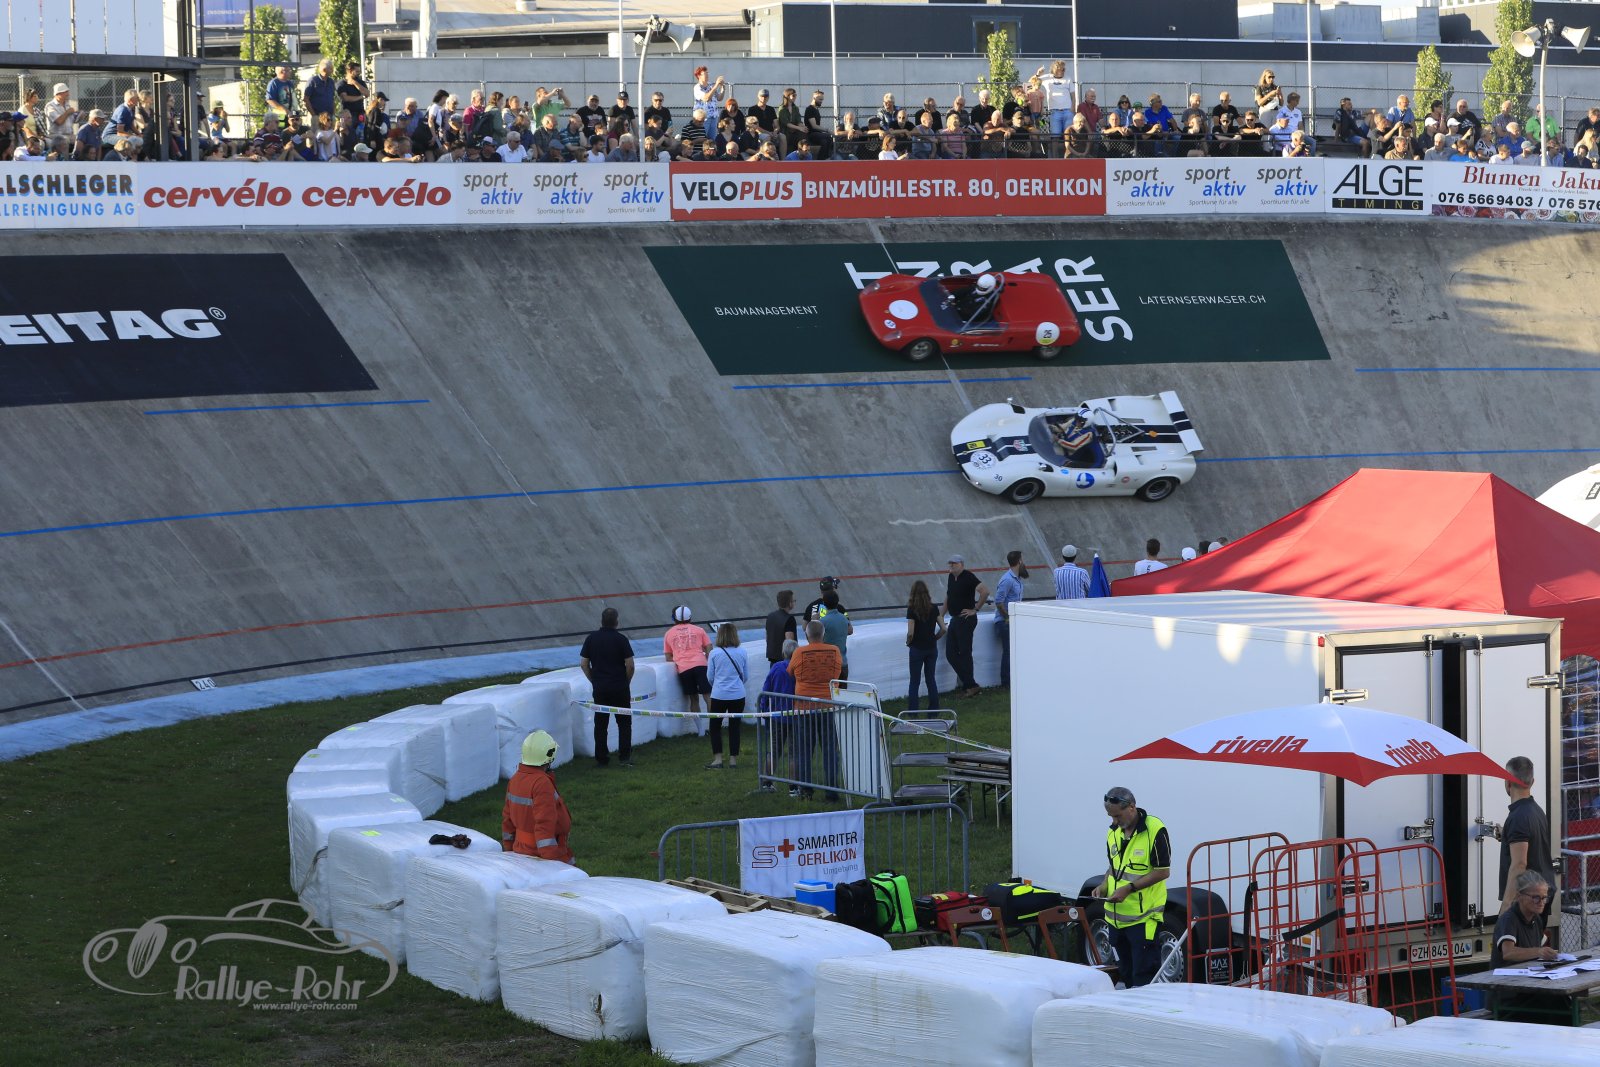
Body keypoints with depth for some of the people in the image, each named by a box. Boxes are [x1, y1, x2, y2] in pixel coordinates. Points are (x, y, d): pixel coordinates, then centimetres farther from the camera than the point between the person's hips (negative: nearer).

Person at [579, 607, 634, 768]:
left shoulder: (591, 639, 1)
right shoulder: (621, 639, -8)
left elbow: (583, 664, 2)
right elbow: (630, 665, -10)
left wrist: (594, 681, 12)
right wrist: (627, 682, 5)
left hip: (599, 687, 2)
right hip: (619, 687, -2)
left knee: (600, 723, 9)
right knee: (624, 722, 7)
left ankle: (601, 758, 10)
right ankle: (624, 756, 1)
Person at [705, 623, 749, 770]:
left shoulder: (714, 653, -8)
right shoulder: (742, 653, -3)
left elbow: (710, 676, 1)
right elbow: (746, 676, 7)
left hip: (719, 695, -2)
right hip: (738, 695, 2)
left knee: (715, 726, 10)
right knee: (734, 727, 11)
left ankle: (717, 758, 3)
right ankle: (733, 759, 13)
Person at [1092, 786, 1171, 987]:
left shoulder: (1155, 830, -13)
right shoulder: (1114, 832, 10)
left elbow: (1162, 872, -14)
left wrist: (1129, 888, -19)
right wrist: (1104, 886, 3)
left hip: (1144, 917, -8)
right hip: (1117, 916, 8)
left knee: (1144, 978, -9)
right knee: (1126, 974, 14)